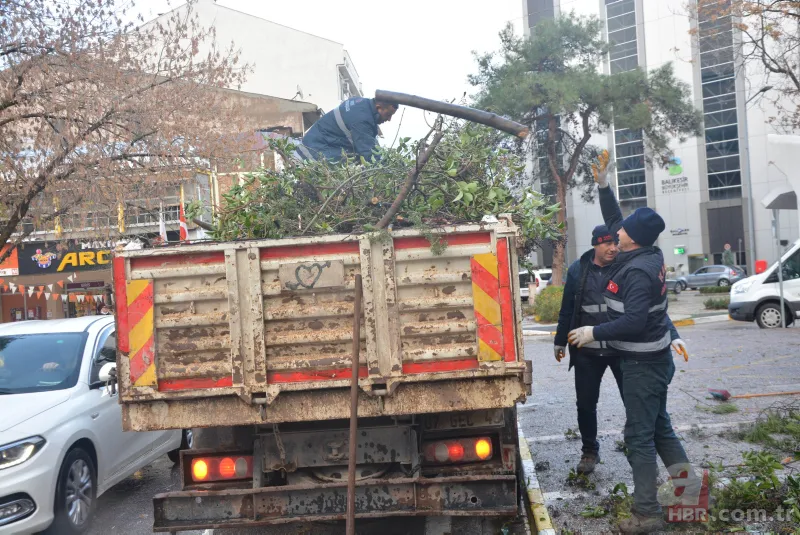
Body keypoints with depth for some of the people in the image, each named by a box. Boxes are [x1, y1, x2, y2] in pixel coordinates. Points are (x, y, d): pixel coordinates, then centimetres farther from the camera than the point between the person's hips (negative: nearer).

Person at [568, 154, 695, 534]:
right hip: (652, 359, 10)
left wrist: (593, 332, -23)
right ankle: (687, 482, 27)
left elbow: (634, 321, -31)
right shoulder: (646, 256, 3)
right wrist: (603, 185, 9)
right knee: (658, 425, 21)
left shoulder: (638, 271, -25)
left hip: (643, 362, -10)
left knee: (639, 434, -3)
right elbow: (613, 222, 14)